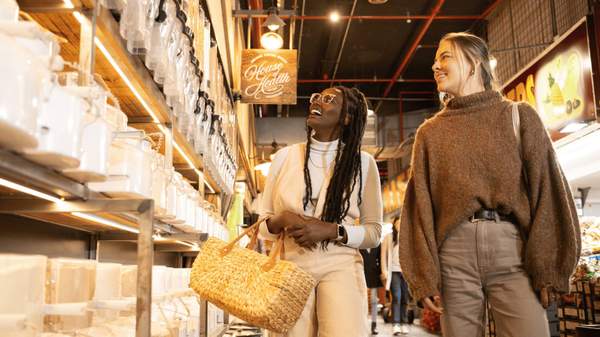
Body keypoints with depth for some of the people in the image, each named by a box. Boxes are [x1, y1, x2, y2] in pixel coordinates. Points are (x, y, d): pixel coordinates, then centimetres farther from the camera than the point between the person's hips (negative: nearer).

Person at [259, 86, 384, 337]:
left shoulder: (362, 162, 3)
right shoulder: (284, 157, 8)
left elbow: (374, 232, 4)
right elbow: (263, 225, 12)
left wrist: (331, 230, -14)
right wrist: (281, 220, -11)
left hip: (340, 267, -2)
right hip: (290, 267, 2)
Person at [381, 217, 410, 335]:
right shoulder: (388, 237, 7)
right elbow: (383, 255, 4)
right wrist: (384, 271, -4)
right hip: (393, 271, -3)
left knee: (405, 298, 3)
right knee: (396, 297, -12)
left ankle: (404, 323, 10)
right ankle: (396, 324, -12)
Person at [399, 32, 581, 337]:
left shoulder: (519, 116, 10)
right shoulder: (430, 132, 15)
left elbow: (546, 189, 3)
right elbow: (420, 204, 7)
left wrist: (547, 267, -6)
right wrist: (425, 274, -2)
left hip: (513, 247, -1)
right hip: (454, 252, 2)